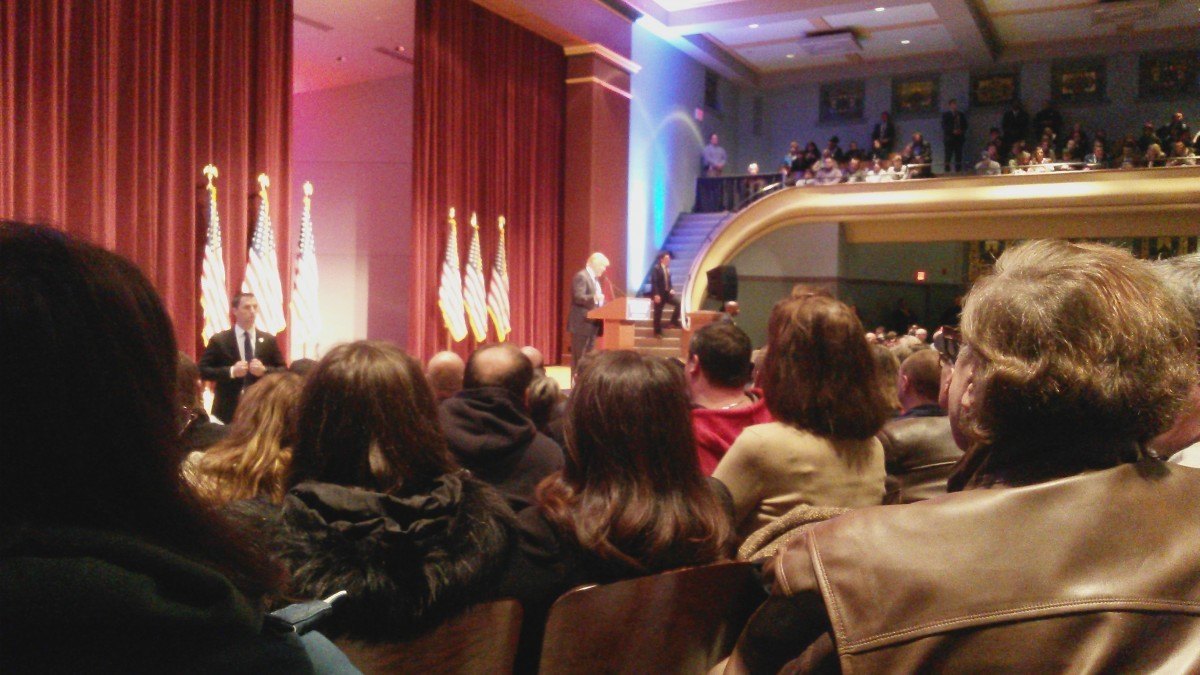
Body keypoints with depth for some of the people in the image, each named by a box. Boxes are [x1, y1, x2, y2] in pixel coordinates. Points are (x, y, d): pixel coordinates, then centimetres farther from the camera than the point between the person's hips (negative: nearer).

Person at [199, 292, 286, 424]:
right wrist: (231, 371, -16)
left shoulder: (269, 340, 7)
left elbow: (283, 371, 8)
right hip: (228, 409, -2)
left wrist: (264, 370, -12)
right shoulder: (218, 340, 0)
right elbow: (202, 370, -3)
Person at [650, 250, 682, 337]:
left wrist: (671, 289, 0)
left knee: (679, 302, -7)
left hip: (667, 293, 7)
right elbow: (653, 282, -17)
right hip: (659, 294, -6)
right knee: (658, 314, 1)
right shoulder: (656, 268, -11)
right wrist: (656, 294, -24)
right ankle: (657, 332, 12)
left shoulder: (667, 268, 10)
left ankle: (673, 322, 3)